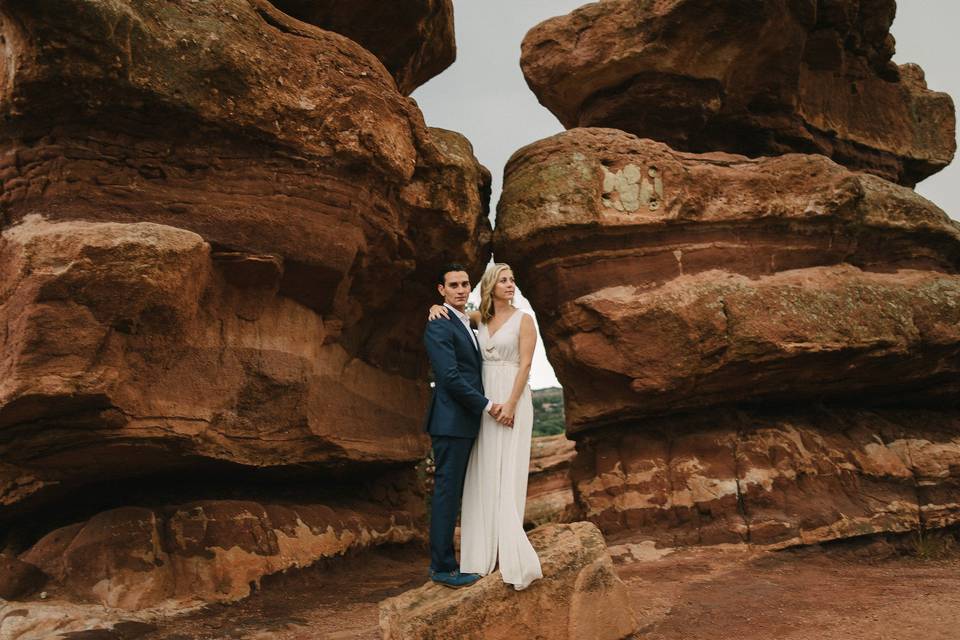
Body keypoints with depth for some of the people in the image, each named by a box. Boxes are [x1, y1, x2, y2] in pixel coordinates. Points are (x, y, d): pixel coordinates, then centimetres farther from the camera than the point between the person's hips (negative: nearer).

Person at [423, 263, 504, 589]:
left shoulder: (466, 325, 18)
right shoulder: (439, 326, -12)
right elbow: (450, 377, -20)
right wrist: (488, 406, -15)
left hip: (465, 422, 9)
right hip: (450, 423, -9)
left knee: (453, 492, 14)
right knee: (447, 492, -3)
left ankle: (442, 557, 23)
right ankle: (443, 567, 5)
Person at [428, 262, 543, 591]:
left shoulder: (524, 319, -2)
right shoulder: (481, 318, 11)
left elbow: (525, 365, -10)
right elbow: (451, 308, 21)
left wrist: (510, 404, -19)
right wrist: (436, 307, -4)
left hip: (512, 399, -5)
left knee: (508, 477, -9)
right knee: (483, 476, 6)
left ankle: (515, 560, -7)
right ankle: (484, 552, 13)